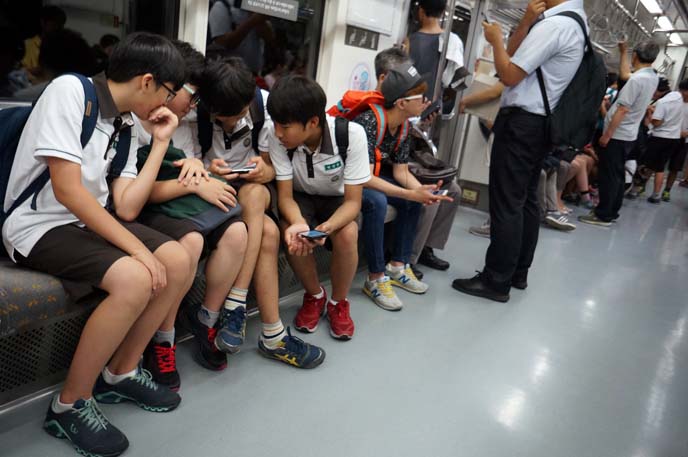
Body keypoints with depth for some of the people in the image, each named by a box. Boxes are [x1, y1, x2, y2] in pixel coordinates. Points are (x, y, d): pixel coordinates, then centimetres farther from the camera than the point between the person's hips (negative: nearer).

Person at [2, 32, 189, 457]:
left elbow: (125, 208, -3)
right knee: (135, 279, -29)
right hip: (40, 226, -7)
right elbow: (67, 189, -23)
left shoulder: (126, 127, 8)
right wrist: (137, 248, -24)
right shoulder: (70, 90, -14)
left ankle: (121, 371, 9)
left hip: (91, 219, 8)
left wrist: (161, 142, 0)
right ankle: (70, 405, -8)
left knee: (179, 262, -9)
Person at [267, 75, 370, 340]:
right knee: (292, 232, -30)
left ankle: (339, 302, -2)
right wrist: (299, 223, -42)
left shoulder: (351, 134, -29)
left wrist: (326, 228, -45)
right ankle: (315, 295, 0)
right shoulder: (278, 136, -26)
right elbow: (285, 195, -20)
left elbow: (353, 201, -25)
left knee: (347, 233, -31)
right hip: (300, 198, 1)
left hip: (337, 199, -1)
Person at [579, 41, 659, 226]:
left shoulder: (637, 79, -19)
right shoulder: (653, 78, 8)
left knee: (608, 176, -4)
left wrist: (606, 135, -17)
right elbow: (625, 77, 26)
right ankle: (612, 212, 22)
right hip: (628, 135, 9)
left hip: (617, 135, -9)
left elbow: (622, 111, -21)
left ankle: (603, 215, 0)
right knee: (617, 175, 14)